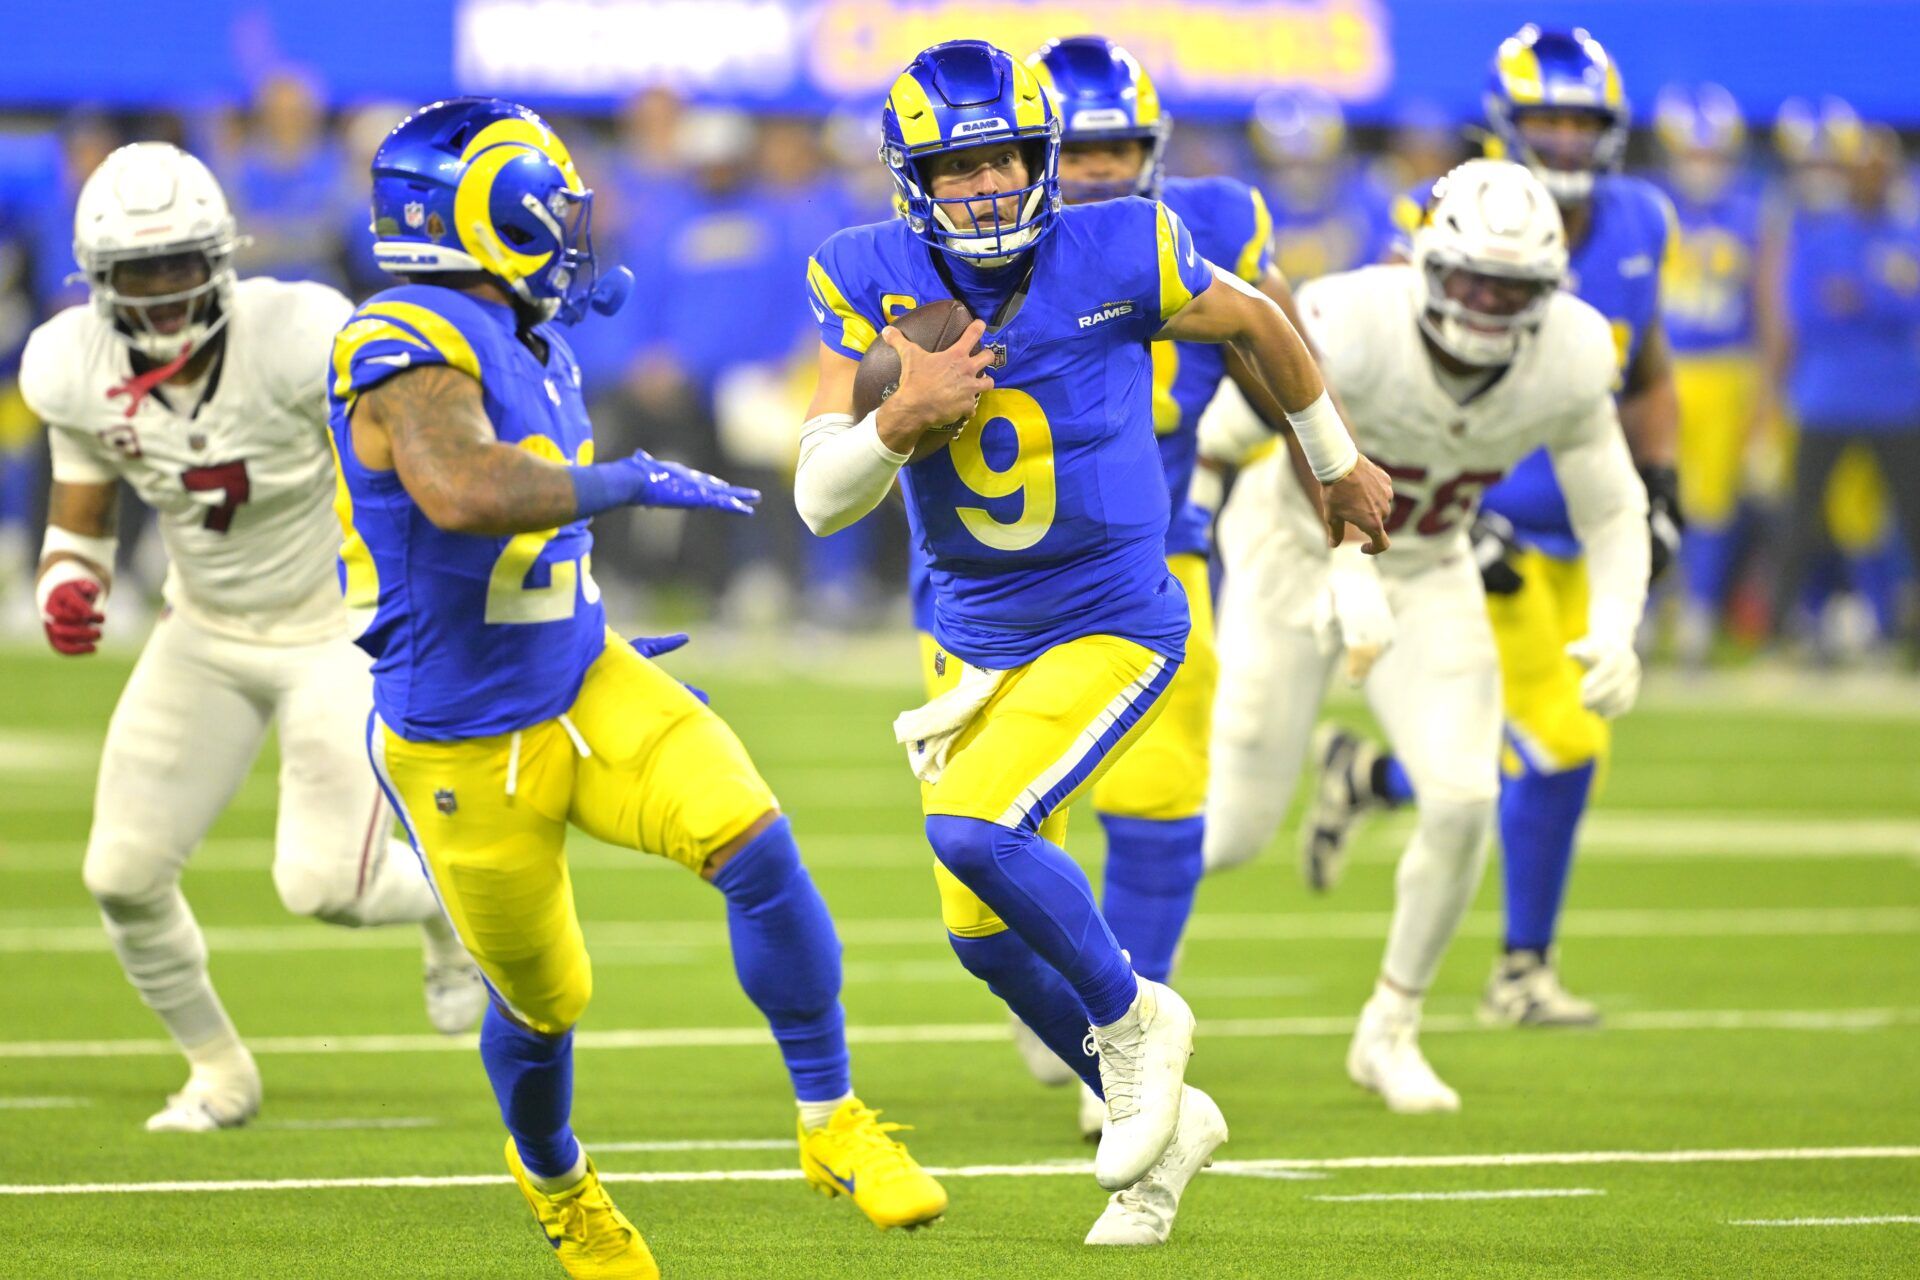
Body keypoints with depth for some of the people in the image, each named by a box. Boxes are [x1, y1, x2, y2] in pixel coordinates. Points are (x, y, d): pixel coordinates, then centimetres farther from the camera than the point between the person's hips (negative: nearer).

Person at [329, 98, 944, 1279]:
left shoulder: (529, 346, 4)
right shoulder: (410, 353, -24)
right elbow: (463, 492, -45)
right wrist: (629, 482, -34)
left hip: (587, 689, 7)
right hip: (466, 748, -6)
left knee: (755, 847, -16)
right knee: (545, 1003, 11)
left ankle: (832, 1123, -3)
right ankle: (555, 1182, 43)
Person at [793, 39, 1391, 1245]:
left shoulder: (1120, 255, -17)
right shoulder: (875, 285, -10)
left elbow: (1256, 323, 4)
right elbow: (821, 497, -12)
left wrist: (1338, 462, 18)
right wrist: (904, 416, -32)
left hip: (1113, 625, -5)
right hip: (978, 635, 5)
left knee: (974, 827, -26)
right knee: (987, 934, 9)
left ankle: (1129, 1016, 0)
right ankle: (1160, 1116, 31)